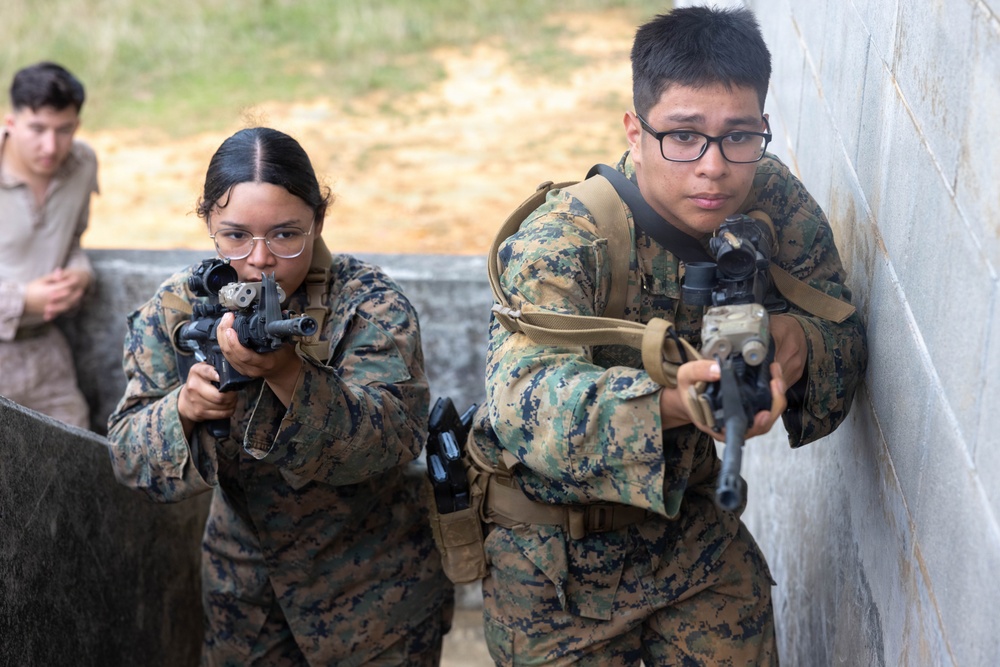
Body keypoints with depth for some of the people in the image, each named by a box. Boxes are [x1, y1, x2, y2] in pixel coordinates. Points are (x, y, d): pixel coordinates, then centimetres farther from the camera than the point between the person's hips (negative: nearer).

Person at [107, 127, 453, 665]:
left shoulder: (370, 304, -17)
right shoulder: (175, 309, -8)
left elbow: (394, 440, -30)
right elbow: (128, 454, -11)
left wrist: (286, 372, -46)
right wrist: (184, 409, -34)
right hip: (241, 586, 3)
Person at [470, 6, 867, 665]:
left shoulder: (776, 202, -12)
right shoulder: (561, 239, -27)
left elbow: (848, 344, -8)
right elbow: (522, 401, -42)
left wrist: (800, 342, -33)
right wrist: (673, 401, -61)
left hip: (695, 527, 4)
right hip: (559, 558, -3)